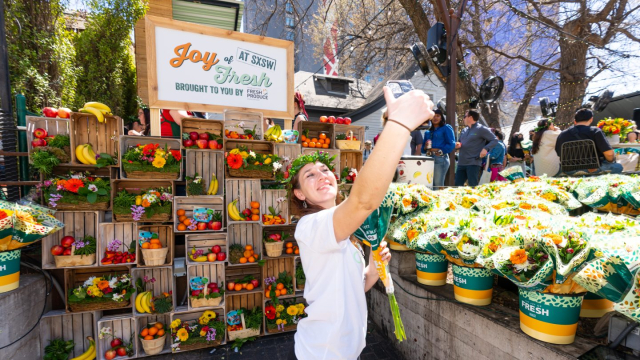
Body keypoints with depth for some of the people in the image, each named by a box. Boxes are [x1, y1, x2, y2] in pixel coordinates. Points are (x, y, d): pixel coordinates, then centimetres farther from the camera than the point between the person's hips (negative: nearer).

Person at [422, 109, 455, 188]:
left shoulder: (446, 128, 6)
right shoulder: (428, 131, 22)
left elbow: (451, 144, -6)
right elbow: (423, 147, 19)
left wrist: (440, 151, -14)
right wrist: (425, 148, -3)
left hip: (440, 158, -5)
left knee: (438, 186, -8)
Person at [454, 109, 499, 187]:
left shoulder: (481, 129, -2)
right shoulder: (464, 130, 17)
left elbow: (495, 140, -2)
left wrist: (486, 148, -20)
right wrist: (458, 145, 4)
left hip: (473, 163, -7)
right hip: (461, 163, 7)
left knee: (473, 186, -4)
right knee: (458, 185, 7)